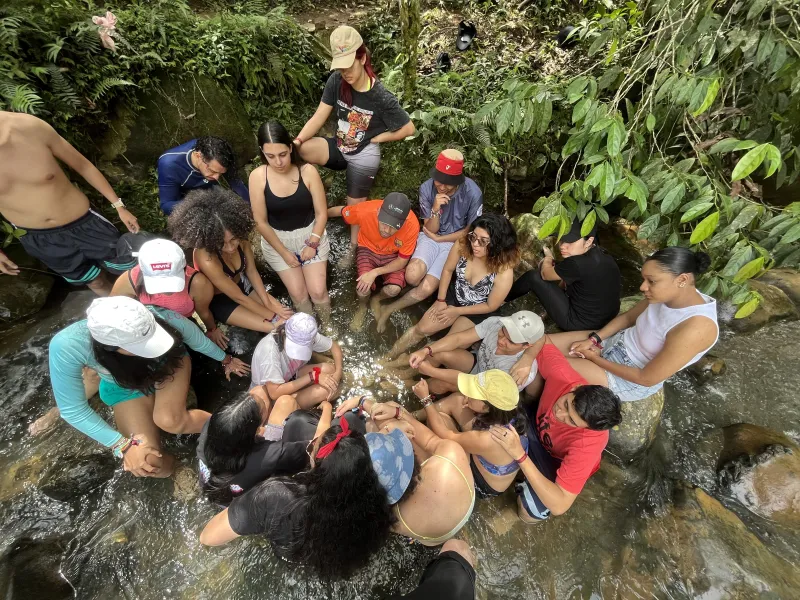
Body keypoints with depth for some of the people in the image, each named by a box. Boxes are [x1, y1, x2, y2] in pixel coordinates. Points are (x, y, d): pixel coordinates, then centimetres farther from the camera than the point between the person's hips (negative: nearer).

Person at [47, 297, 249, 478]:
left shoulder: (162, 318, -37)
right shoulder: (67, 346, -36)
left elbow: (199, 342, -14)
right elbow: (72, 410, -22)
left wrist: (225, 359, 4)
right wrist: (123, 446, -24)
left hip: (169, 363, 0)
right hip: (126, 386, 1)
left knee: (169, 420, -31)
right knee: (150, 466, -13)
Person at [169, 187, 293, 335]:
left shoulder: (240, 239, -23)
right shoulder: (207, 260, -38)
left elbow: (252, 271, -8)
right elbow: (239, 297, -28)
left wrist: (267, 302, -14)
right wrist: (273, 316, -20)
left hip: (242, 284, 5)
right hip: (220, 300, -5)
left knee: (287, 315, -2)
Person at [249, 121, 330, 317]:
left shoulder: (308, 171, -17)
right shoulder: (257, 176, -16)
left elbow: (321, 213, -10)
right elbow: (261, 222, -10)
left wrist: (312, 244, -13)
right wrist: (284, 252, -9)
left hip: (311, 235, 0)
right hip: (277, 240, 1)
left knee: (318, 291, -7)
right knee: (298, 293, -4)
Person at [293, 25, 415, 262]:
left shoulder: (381, 97, -21)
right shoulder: (336, 82, -11)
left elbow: (409, 128, -12)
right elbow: (319, 117, -11)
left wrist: (377, 138, -10)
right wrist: (297, 141, -26)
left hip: (364, 156, -4)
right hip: (339, 147, 4)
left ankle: (353, 247, 34)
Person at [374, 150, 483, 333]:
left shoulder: (473, 193, -19)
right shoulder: (426, 189, -13)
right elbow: (430, 229, -6)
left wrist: (438, 239, -8)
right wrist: (435, 209, -27)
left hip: (455, 243, -1)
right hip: (431, 237, 2)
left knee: (426, 288, -19)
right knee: (412, 276, -28)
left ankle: (389, 309, 3)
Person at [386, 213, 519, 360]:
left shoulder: (504, 272, -33)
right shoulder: (463, 245, -25)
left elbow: (491, 306, -17)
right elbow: (447, 270, -5)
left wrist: (457, 311, -11)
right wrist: (441, 300, -5)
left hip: (479, 312, -2)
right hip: (454, 296, 3)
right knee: (422, 328, -2)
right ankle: (388, 358, 14)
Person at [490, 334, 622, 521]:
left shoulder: (589, 444, -42)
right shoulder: (563, 375, -35)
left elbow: (560, 506, -41)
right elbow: (541, 338, -17)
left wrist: (520, 456, -51)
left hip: (557, 461, -4)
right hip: (536, 425, 4)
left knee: (529, 513, -23)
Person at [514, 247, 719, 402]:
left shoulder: (695, 327, -31)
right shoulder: (671, 294, -9)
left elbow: (647, 378, -25)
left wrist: (595, 359, -14)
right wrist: (594, 339, -5)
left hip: (631, 380, -7)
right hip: (615, 342, 7)